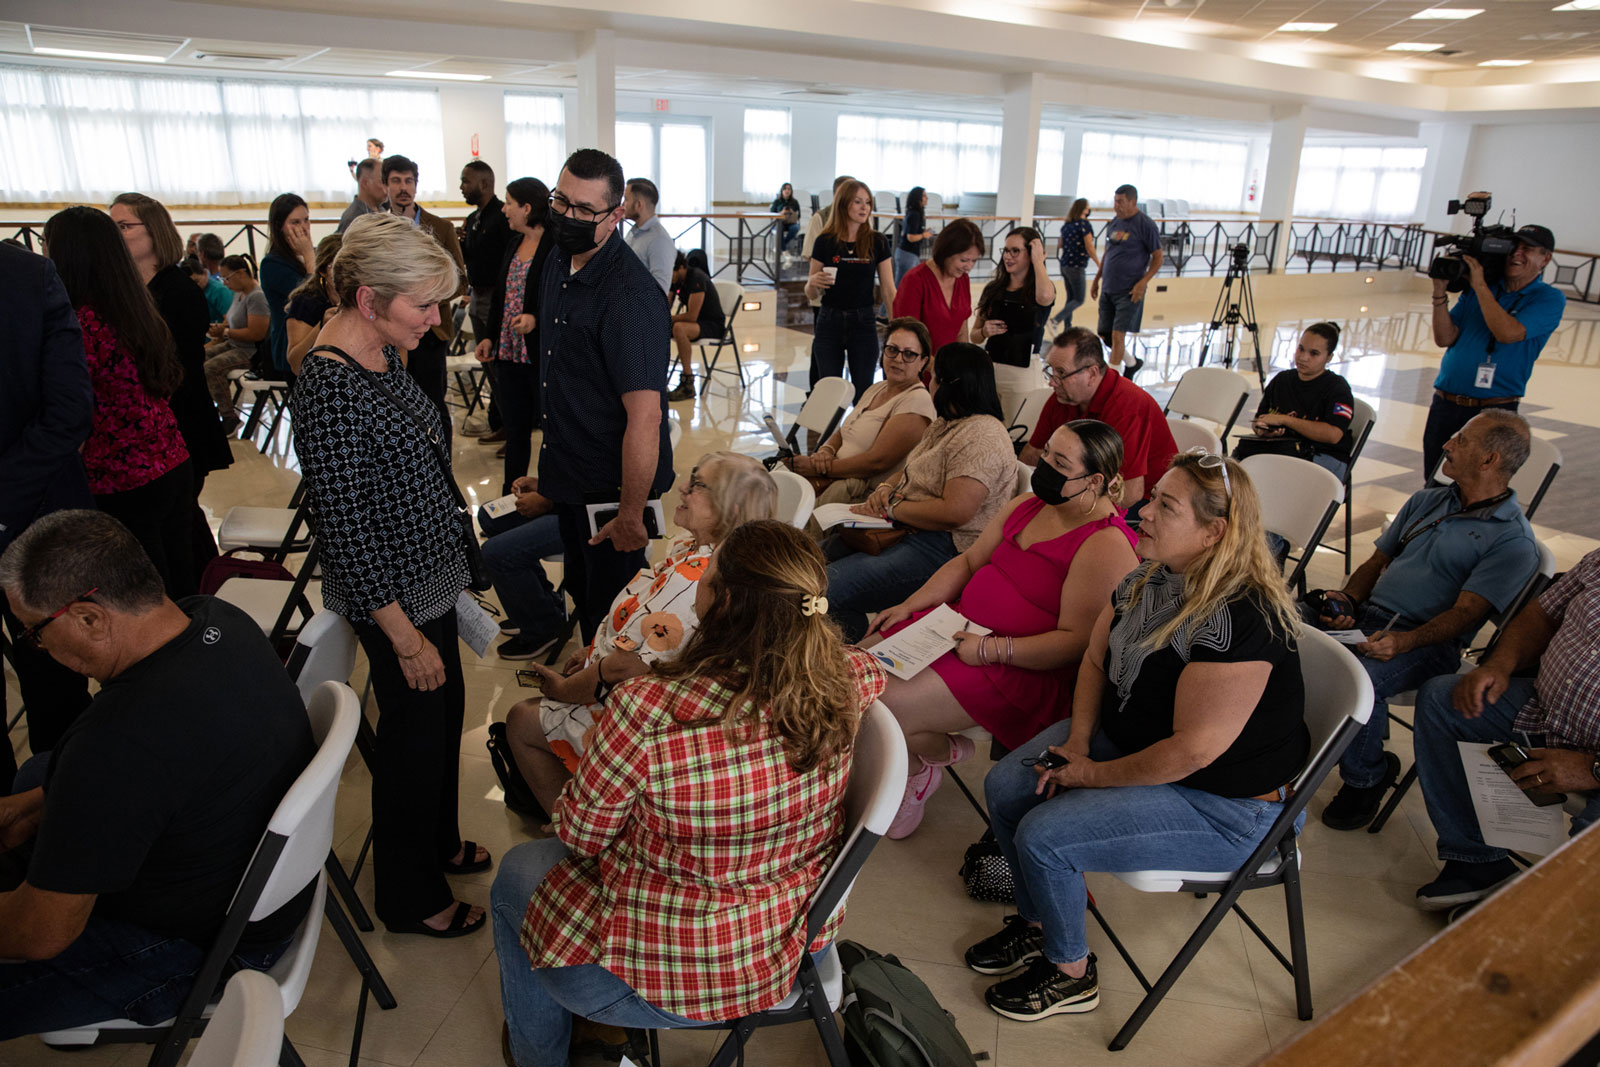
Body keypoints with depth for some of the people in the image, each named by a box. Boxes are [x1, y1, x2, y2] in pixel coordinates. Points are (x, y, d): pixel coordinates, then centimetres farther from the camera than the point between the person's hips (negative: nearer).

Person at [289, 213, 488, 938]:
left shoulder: (384, 354, 2)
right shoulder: (330, 389, -27)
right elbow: (347, 532, -25)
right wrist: (405, 637, -19)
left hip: (430, 581, 9)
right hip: (393, 599, -9)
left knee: (444, 714, 23)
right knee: (416, 731, 9)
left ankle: (438, 843, 47)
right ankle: (409, 897, 32)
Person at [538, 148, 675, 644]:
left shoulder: (629, 296, -27)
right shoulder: (559, 261, 4)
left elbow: (644, 417, -30)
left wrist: (631, 515, -27)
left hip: (612, 486, -9)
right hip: (568, 474, 9)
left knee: (610, 614, 7)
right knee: (581, 592, 26)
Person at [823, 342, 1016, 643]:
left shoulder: (981, 436, -16)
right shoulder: (945, 424, 18)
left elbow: (954, 512, -25)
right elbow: (910, 472, 24)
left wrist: (892, 508, -14)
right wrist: (886, 488, 1)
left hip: (942, 548, -11)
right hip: (905, 532, 11)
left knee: (824, 588, -23)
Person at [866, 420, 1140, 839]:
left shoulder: (1107, 546, -18)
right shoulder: (1026, 506, 8)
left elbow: (1077, 641, -21)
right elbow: (968, 562, 15)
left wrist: (992, 649, -26)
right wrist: (909, 605, 3)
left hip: (1025, 669, -9)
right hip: (957, 625, 9)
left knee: (885, 710, -22)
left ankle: (942, 752, 13)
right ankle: (914, 771, 20)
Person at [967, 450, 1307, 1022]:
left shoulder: (1241, 620, -31)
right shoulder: (1150, 578, -4)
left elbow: (1192, 750, -29)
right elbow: (1096, 662, 7)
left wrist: (1094, 775, -17)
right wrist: (1076, 744, -7)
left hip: (1223, 804, -8)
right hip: (1125, 738, 9)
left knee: (1042, 835, -19)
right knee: (1005, 787, -3)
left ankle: (1070, 975, 10)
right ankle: (1038, 923, 22)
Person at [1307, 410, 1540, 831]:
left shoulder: (1512, 539, -4)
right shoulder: (1426, 501, 18)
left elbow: (1464, 613, -13)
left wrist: (1404, 641, -30)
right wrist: (1346, 599, -2)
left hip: (1426, 641, -6)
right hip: (1364, 614, 7)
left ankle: (1365, 778, -7)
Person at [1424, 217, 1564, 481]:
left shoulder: (1549, 298, -1)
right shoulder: (1477, 288, 10)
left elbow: (1508, 333, -19)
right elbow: (1444, 338, 3)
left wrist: (1480, 285, -15)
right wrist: (1441, 290, -7)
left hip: (1493, 410, -4)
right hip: (1445, 403, 4)